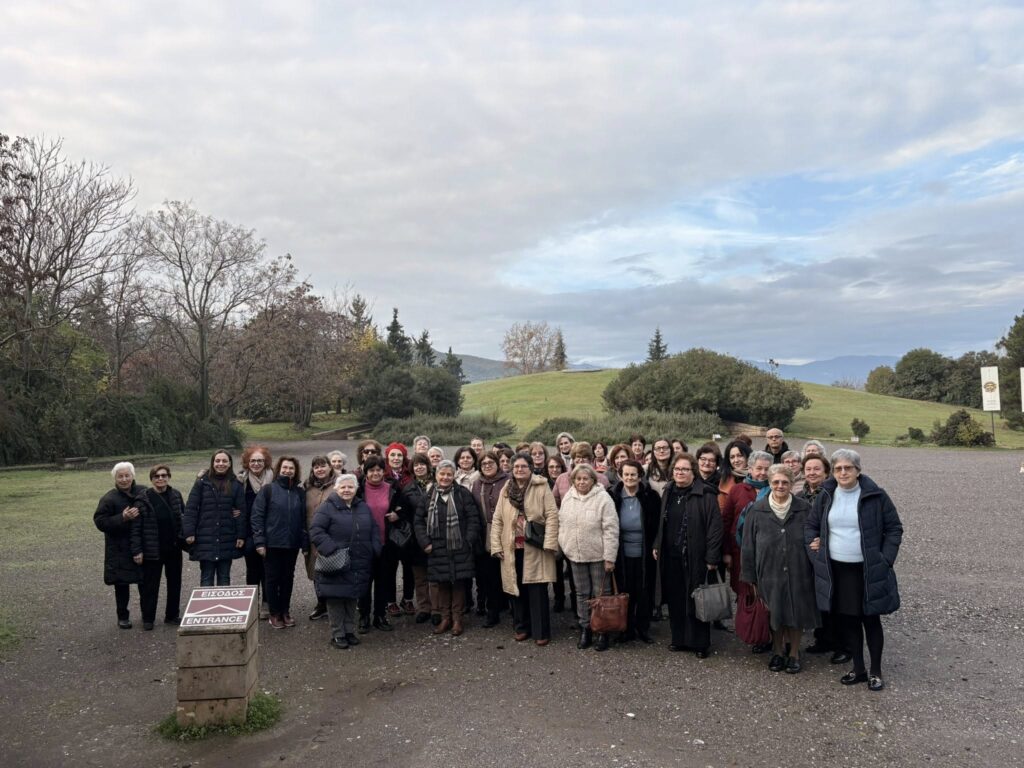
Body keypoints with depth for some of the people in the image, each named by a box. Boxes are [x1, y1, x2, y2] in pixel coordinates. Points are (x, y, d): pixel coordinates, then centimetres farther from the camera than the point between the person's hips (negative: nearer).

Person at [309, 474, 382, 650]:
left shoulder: (363, 508, 11)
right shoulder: (327, 508, -7)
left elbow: (374, 530, 15)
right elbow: (316, 530, -14)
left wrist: (375, 550, 2)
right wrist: (330, 548, -23)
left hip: (358, 565, 5)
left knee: (352, 598, 15)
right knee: (336, 599, 1)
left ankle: (349, 631, 27)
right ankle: (337, 635, 12)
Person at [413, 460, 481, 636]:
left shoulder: (463, 494, -2)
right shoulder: (429, 496, 5)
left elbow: (473, 519, -4)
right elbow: (418, 521, 8)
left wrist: (468, 541, -10)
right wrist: (425, 542, -2)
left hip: (459, 548, -2)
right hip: (437, 549, 2)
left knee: (458, 582, 3)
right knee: (440, 583, 7)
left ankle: (457, 618, 16)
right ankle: (445, 617, 21)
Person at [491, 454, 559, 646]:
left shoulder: (541, 488, -4)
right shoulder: (505, 491, 8)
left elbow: (552, 515, -8)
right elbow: (497, 520, 7)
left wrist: (549, 543, -15)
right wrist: (496, 546, 0)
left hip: (535, 548, -4)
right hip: (513, 548, 4)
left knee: (537, 590, -1)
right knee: (517, 588, 11)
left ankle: (541, 631, 8)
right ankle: (522, 627, 24)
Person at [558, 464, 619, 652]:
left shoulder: (603, 498, -14)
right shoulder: (567, 498, 3)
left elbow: (611, 530, -15)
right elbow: (562, 523, 13)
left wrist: (609, 557, -17)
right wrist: (564, 546, 8)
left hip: (598, 555, -5)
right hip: (575, 555, 5)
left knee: (600, 593, 6)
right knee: (582, 594, 14)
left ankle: (602, 631, 17)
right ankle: (585, 628, 26)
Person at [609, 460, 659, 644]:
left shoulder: (651, 497, -8)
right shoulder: (613, 497, -5)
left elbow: (657, 525, 1)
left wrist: (656, 546, -4)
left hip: (645, 554, -1)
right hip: (622, 554, 1)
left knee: (644, 592, 9)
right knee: (625, 592, 9)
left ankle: (643, 628, 25)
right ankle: (627, 628, 23)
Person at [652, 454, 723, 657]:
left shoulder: (705, 495, -11)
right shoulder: (668, 493, 10)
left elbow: (715, 526, -13)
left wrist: (712, 557, -15)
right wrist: (657, 546, 15)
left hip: (695, 557, -5)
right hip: (671, 556, 6)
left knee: (695, 600, 4)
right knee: (675, 599, 12)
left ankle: (700, 643, 17)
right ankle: (679, 639, 26)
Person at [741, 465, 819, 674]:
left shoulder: (804, 509, -5)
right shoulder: (757, 510, -5)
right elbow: (748, 545, -2)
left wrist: (815, 572, -1)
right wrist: (751, 577, -3)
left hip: (798, 573, 0)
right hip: (769, 572, 0)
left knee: (797, 613, 10)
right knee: (774, 614, 11)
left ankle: (794, 653, 30)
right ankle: (778, 652, 32)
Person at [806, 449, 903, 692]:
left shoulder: (875, 495, -8)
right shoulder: (825, 496, 2)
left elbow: (894, 528, -2)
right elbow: (811, 526, 13)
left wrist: (886, 560, -9)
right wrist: (814, 549, -1)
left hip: (868, 570, -3)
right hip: (836, 569, 3)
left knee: (871, 620, 7)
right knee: (848, 620, 12)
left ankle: (875, 671, 23)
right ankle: (858, 668, 27)